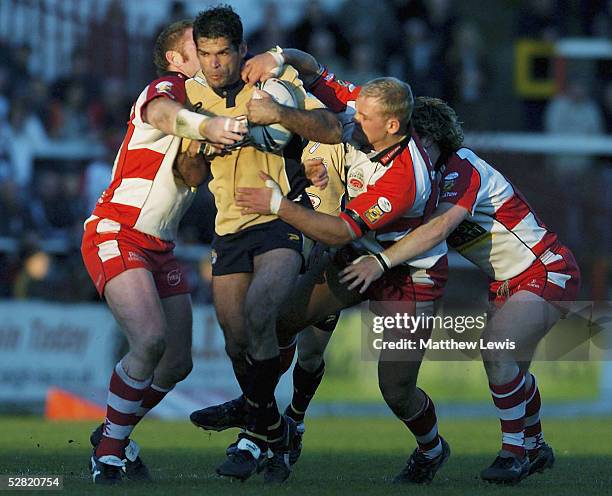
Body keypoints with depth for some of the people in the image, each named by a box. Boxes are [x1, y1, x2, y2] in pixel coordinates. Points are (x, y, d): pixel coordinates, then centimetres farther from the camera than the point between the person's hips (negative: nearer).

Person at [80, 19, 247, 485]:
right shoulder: (167, 87, -9)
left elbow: (194, 177, 5)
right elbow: (161, 113, -35)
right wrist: (205, 125, -56)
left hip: (160, 248, 9)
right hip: (115, 234, -9)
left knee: (178, 363, 5)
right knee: (151, 339, -25)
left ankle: (114, 435, 27)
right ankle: (109, 455, -13)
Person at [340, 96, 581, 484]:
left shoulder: (463, 169, -26)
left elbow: (439, 228, -41)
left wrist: (381, 262, -49)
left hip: (549, 270, -10)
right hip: (506, 284, 10)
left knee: (497, 351, -26)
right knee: (510, 370, 16)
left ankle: (514, 451, -15)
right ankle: (535, 448, 38)